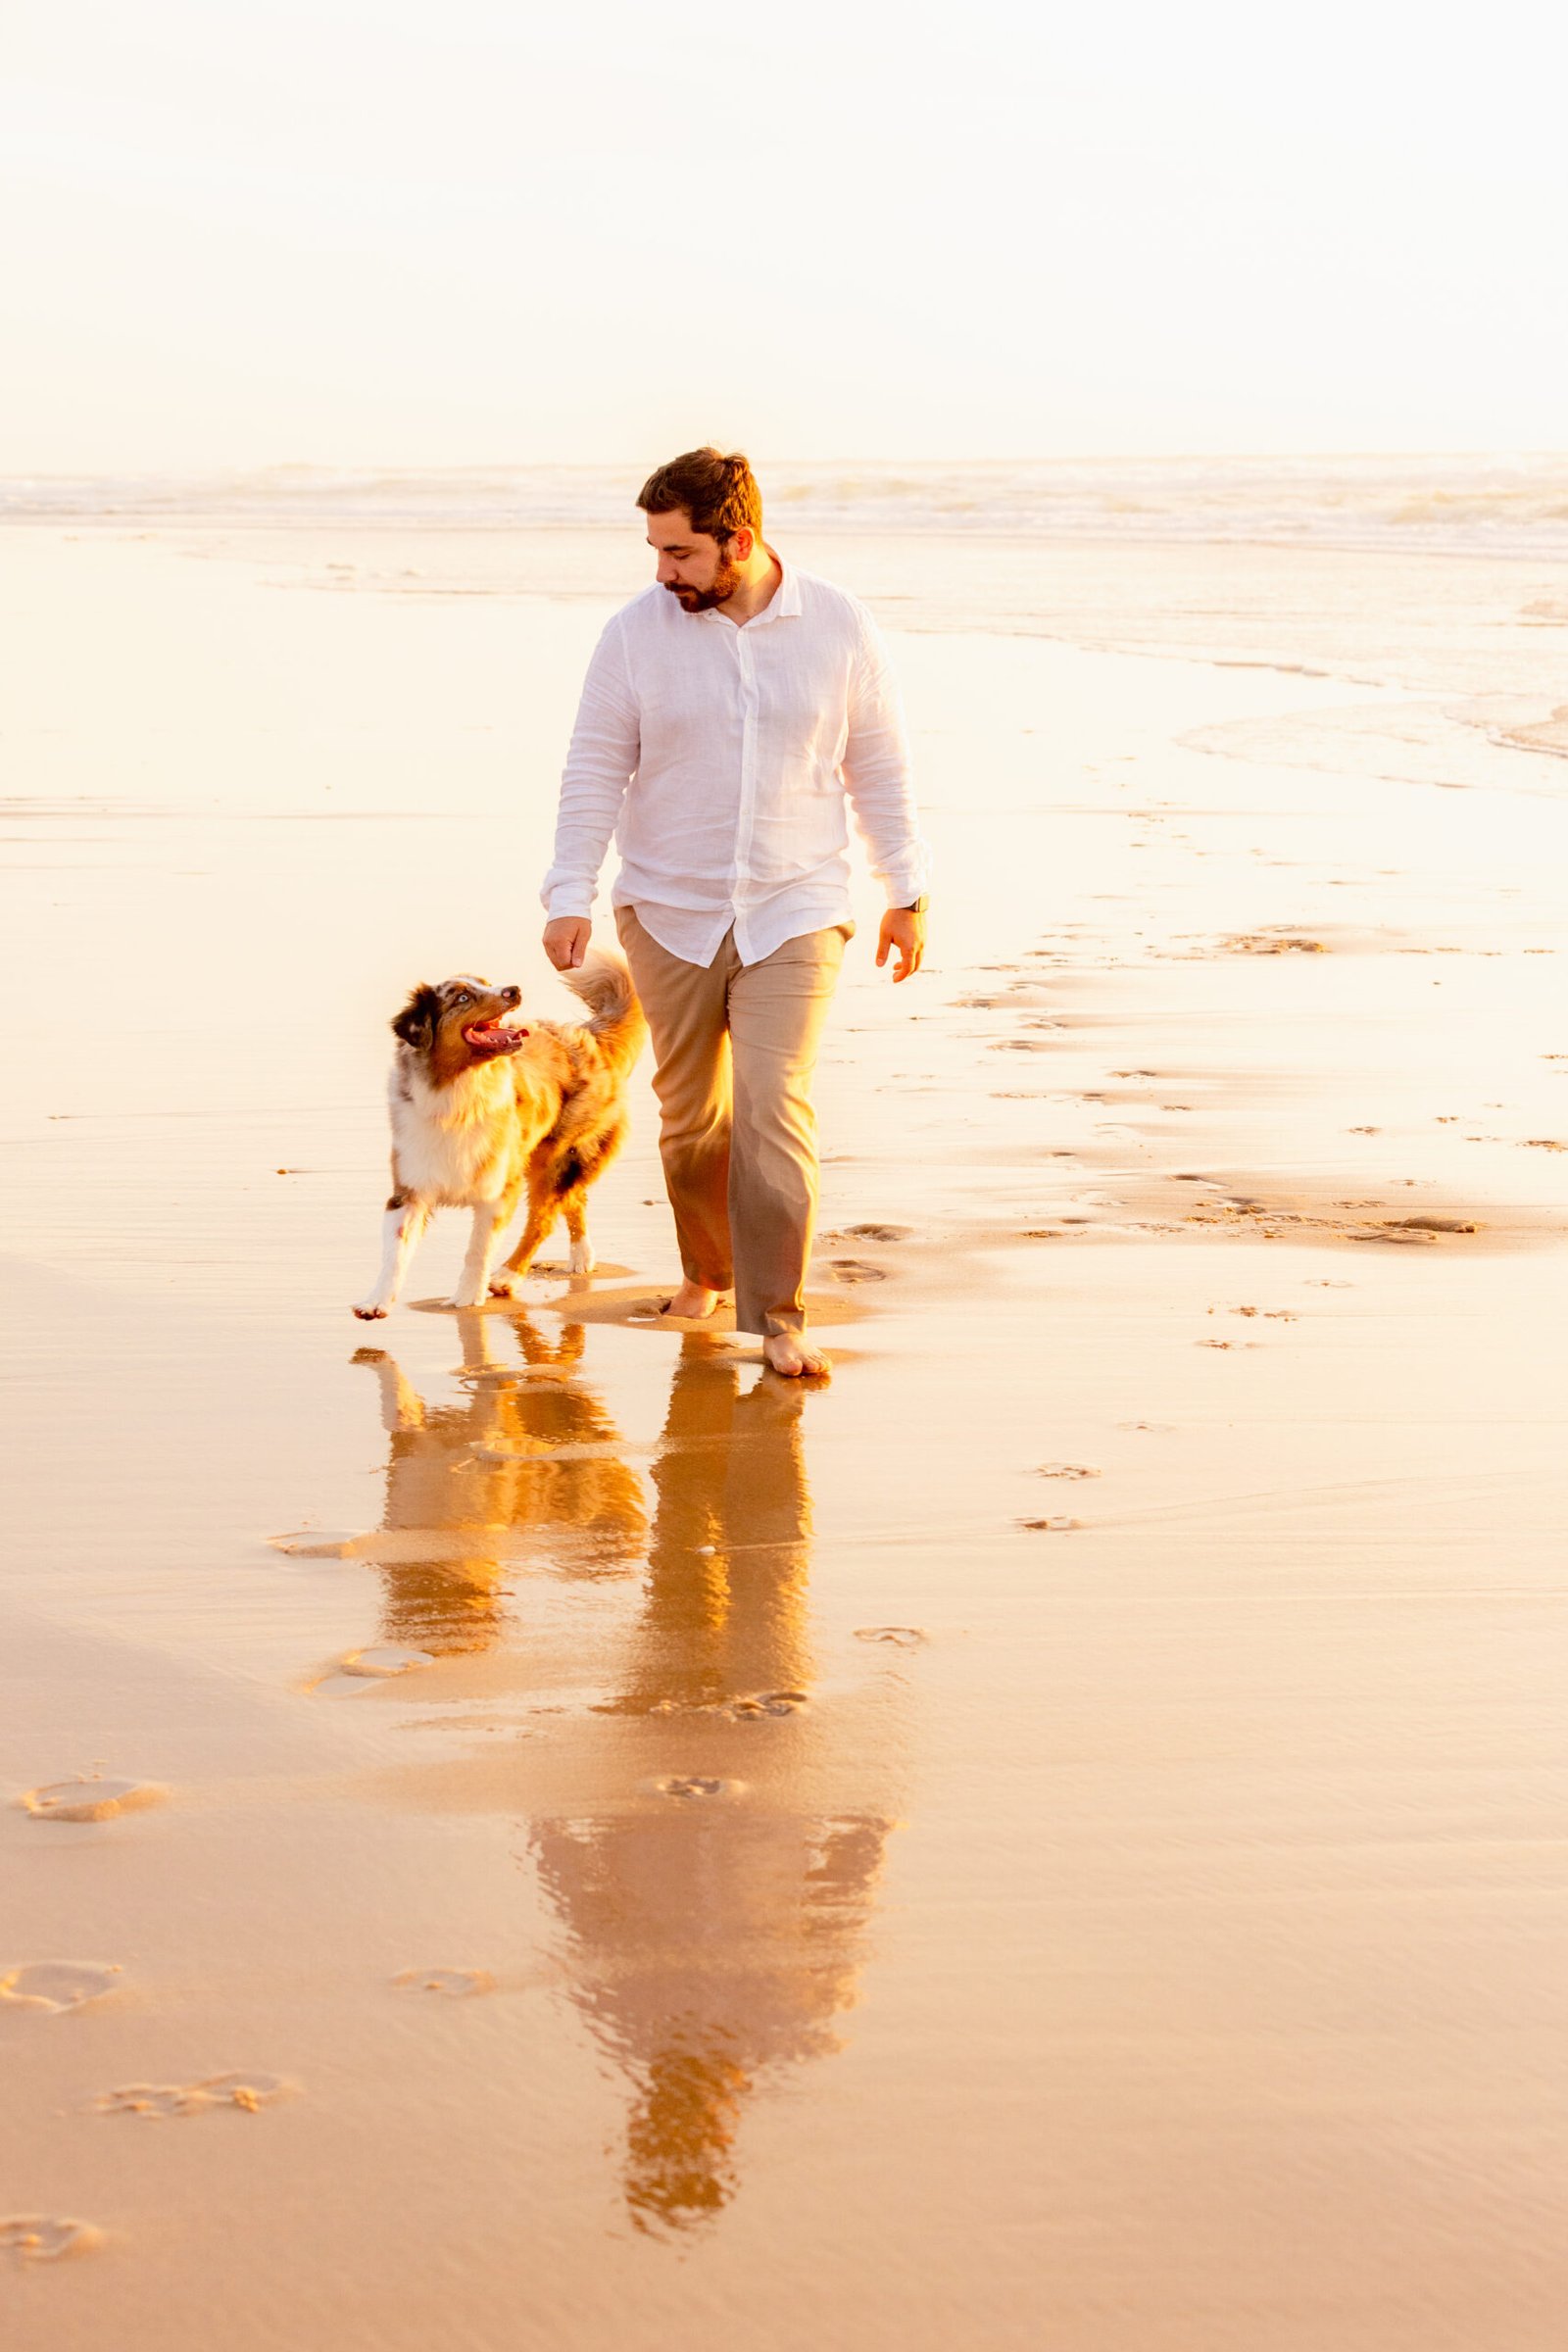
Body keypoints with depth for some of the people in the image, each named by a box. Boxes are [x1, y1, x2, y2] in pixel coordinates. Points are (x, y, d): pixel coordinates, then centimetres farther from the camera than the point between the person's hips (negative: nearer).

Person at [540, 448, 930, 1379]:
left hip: (793, 914, -1)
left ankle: (780, 1317, -6)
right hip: (671, 913, 1)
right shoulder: (637, 634, -6)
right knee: (691, 1114, 10)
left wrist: (908, 894, 8)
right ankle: (709, 1270, 33)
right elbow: (594, 771, -2)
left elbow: (880, 767, 4)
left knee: (775, 1109, -13)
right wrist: (569, 897, -8)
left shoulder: (839, 627, -5)